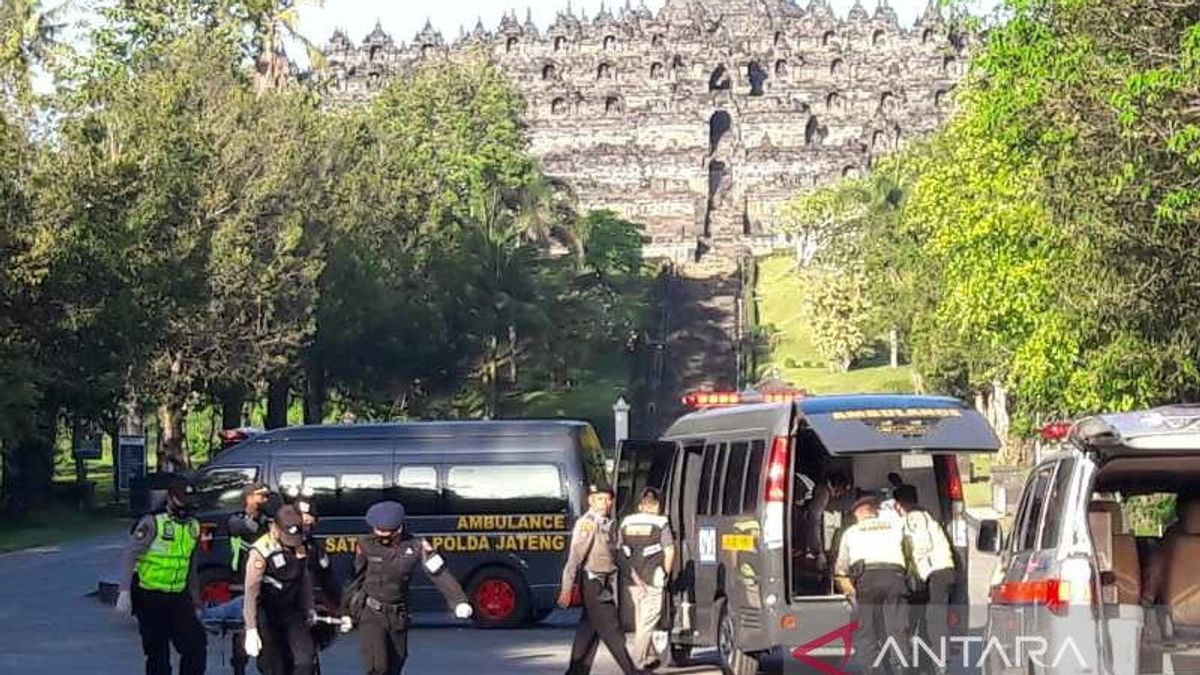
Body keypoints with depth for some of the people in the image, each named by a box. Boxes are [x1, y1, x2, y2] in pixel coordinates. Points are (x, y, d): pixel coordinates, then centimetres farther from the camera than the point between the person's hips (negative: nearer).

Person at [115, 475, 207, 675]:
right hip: (150, 599, -5)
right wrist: (124, 593, -21)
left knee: (197, 647, -5)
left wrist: (195, 596, 23)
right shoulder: (152, 523, -11)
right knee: (158, 655, 1)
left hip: (179, 598, 5)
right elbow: (130, 556, -13)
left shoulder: (193, 526, 9)